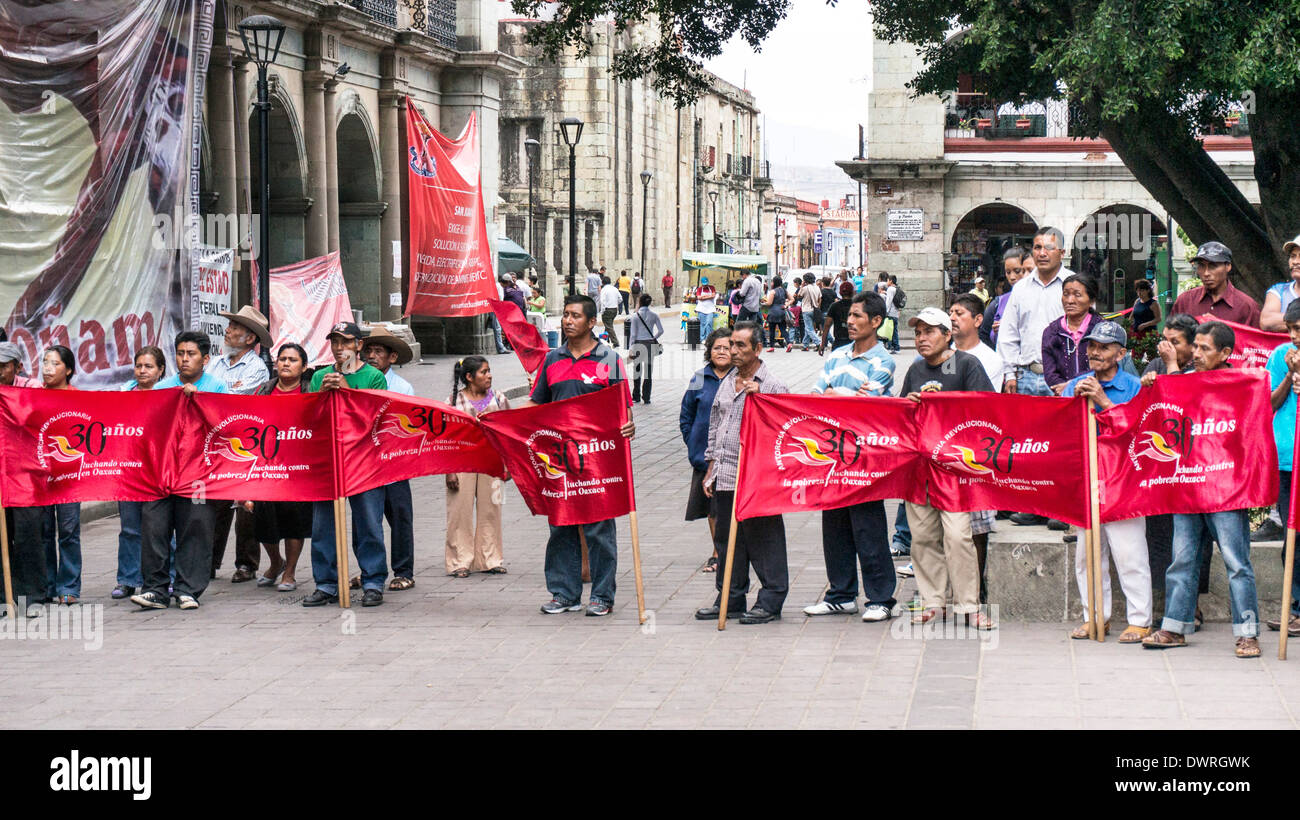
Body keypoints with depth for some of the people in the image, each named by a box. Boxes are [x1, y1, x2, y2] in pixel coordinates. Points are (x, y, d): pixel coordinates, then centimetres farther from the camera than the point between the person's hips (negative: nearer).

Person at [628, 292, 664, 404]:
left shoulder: (636, 315, -7)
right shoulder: (654, 315, 0)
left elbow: (633, 334, -6)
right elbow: (661, 331, 0)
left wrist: (630, 349, -2)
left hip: (638, 345, -2)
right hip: (650, 344, 2)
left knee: (637, 370, 10)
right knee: (648, 371, 7)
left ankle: (636, 397, 13)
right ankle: (646, 397, 7)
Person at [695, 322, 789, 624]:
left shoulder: (772, 386, -6)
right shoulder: (727, 381, 15)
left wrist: (758, 398, -22)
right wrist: (710, 470, 19)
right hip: (724, 478, 7)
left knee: (762, 540, -2)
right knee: (726, 539, 11)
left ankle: (770, 602, 5)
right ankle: (730, 600, 20)